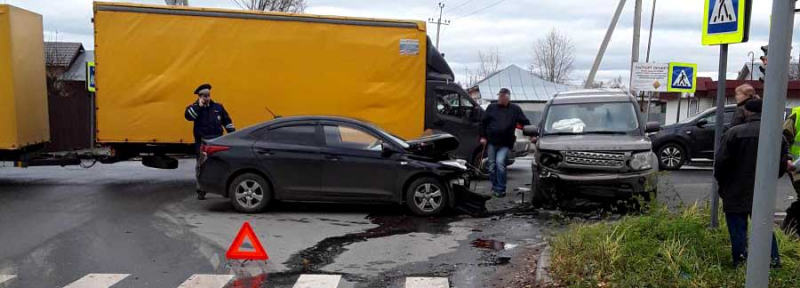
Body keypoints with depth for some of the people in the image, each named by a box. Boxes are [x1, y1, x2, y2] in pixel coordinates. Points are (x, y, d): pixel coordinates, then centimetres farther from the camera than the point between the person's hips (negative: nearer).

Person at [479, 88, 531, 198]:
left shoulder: (515, 109, 5)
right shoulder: (492, 107, 8)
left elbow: (525, 122, 6)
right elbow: (483, 122, 11)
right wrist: (483, 137, 5)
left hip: (505, 144, -3)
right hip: (491, 142, 3)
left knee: (500, 162, -19)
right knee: (492, 165, 6)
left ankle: (500, 189, -11)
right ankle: (495, 187, 21)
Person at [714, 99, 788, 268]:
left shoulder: (734, 133, -13)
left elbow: (720, 163, -13)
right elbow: (782, 165, 6)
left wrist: (722, 184, 4)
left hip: (736, 192, -4)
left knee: (738, 229, 4)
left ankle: (740, 262, 7)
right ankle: (774, 260, 23)